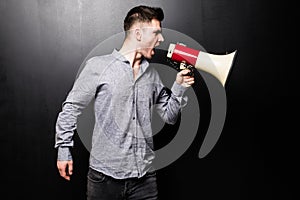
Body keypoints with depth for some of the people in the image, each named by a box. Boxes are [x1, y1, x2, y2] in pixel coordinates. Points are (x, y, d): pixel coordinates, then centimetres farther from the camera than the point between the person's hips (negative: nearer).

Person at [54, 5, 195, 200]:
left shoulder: (152, 74, 9)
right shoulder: (98, 66, -5)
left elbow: (169, 116, 14)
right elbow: (71, 108, 0)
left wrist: (179, 88, -1)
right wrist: (64, 150, -1)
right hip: (105, 175, -4)